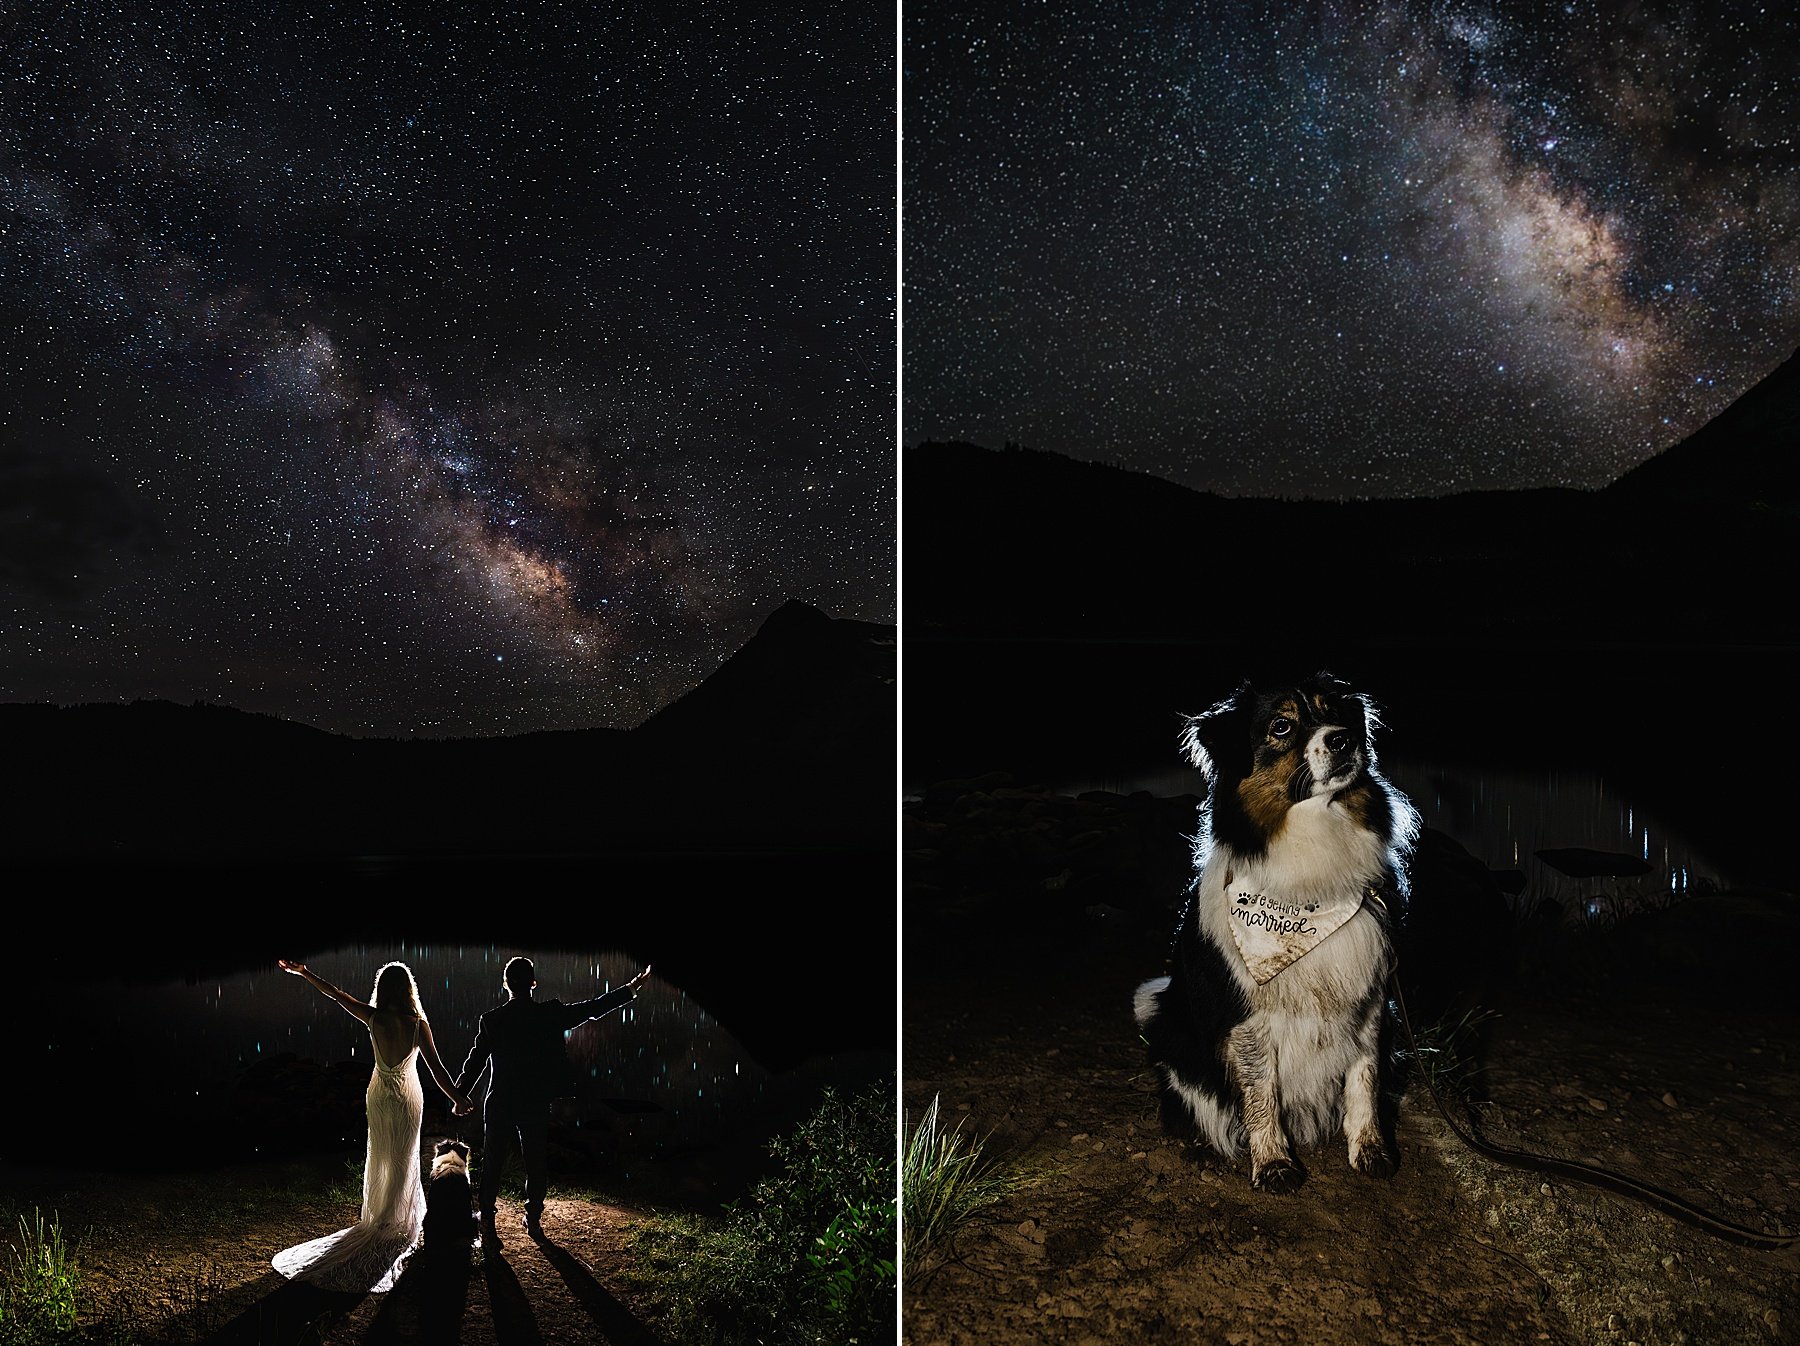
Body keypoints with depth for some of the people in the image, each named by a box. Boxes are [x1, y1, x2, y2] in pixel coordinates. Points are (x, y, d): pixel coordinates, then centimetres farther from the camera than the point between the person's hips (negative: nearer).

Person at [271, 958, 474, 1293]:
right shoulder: (418, 1024, -18)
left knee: (379, 1156, 17)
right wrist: (458, 1098, -12)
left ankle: (375, 1216, 26)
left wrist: (304, 973, 10)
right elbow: (435, 1067, -18)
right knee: (403, 1159, 10)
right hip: (409, 1096, -2)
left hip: (380, 1096, 2)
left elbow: (336, 995, -2)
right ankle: (393, 1222, 12)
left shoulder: (374, 1018, -13)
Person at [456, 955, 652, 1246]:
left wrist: (460, 1095, 10)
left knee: (492, 1166, 7)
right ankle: (533, 1220, 24)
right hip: (536, 1105, 0)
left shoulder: (491, 1020, -8)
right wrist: (631, 988, 4)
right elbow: (594, 1008, -4)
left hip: (499, 1105, 0)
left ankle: (487, 1225, 4)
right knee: (536, 1164, 15)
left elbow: (475, 1061, -4)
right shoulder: (550, 1015, -9)